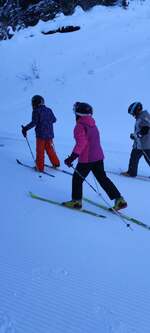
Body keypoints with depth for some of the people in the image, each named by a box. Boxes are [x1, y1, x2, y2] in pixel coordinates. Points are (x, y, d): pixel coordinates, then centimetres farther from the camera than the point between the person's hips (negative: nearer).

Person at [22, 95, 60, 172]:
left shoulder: (36, 111, -10)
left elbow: (34, 122, -19)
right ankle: (56, 163, 23)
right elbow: (54, 120, 16)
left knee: (40, 151, 3)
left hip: (41, 134, -5)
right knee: (49, 149, 19)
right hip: (49, 134, 6)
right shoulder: (48, 110, 7)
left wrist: (25, 128, -14)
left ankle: (40, 167, 6)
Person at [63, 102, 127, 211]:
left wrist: (72, 157, -24)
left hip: (86, 159, -8)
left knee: (77, 178, 10)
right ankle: (119, 199, 8)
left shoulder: (80, 126, -13)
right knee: (103, 178, 12)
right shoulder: (93, 125, 13)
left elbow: (81, 143, -23)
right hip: (98, 156, 8)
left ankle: (76, 201, 18)